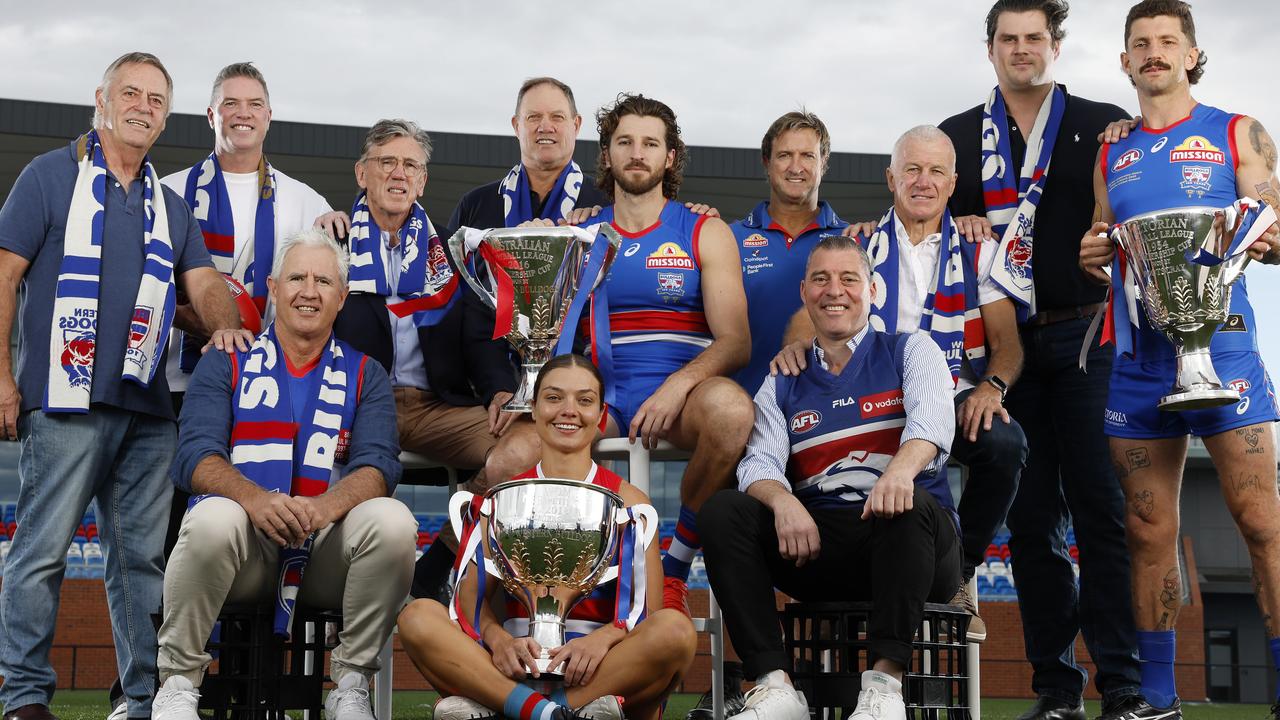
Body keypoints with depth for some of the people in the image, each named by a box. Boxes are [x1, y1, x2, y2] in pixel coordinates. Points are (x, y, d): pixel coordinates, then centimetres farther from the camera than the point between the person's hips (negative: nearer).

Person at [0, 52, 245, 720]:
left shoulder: (171, 205, 20)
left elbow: (203, 281, 12)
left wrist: (223, 326, -12)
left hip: (148, 409, 5)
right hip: (67, 401, -5)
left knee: (144, 555, 6)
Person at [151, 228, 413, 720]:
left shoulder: (365, 375, 15)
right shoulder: (226, 365, 12)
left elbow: (378, 465, -2)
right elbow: (194, 456, -4)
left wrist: (324, 506, -25)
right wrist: (255, 498, -26)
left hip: (325, 553, 1)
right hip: (244, 542, -1)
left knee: (392, 521, -29)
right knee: (213, 519, -35)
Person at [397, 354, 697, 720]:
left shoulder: (627, 499, 11)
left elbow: (649, 608, 1)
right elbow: (472, 594, 4)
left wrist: (605, 637, -22)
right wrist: (497, 640, -20)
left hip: (599, 672, -1)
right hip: (518, 669, 1)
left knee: (675, 629, -32)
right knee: (418, 617, -23)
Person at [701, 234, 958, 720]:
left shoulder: (910, 351, 12)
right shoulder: (782, 385, 20)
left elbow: (932, 419, -10)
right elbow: (760, 463, 4)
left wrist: (901, 469, -34)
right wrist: (782, 501, -22)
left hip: (909, 540, -3)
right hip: (816, 543, 3)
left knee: (909, 507, -36)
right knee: (722, 511, -21)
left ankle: (885, 681, -37)